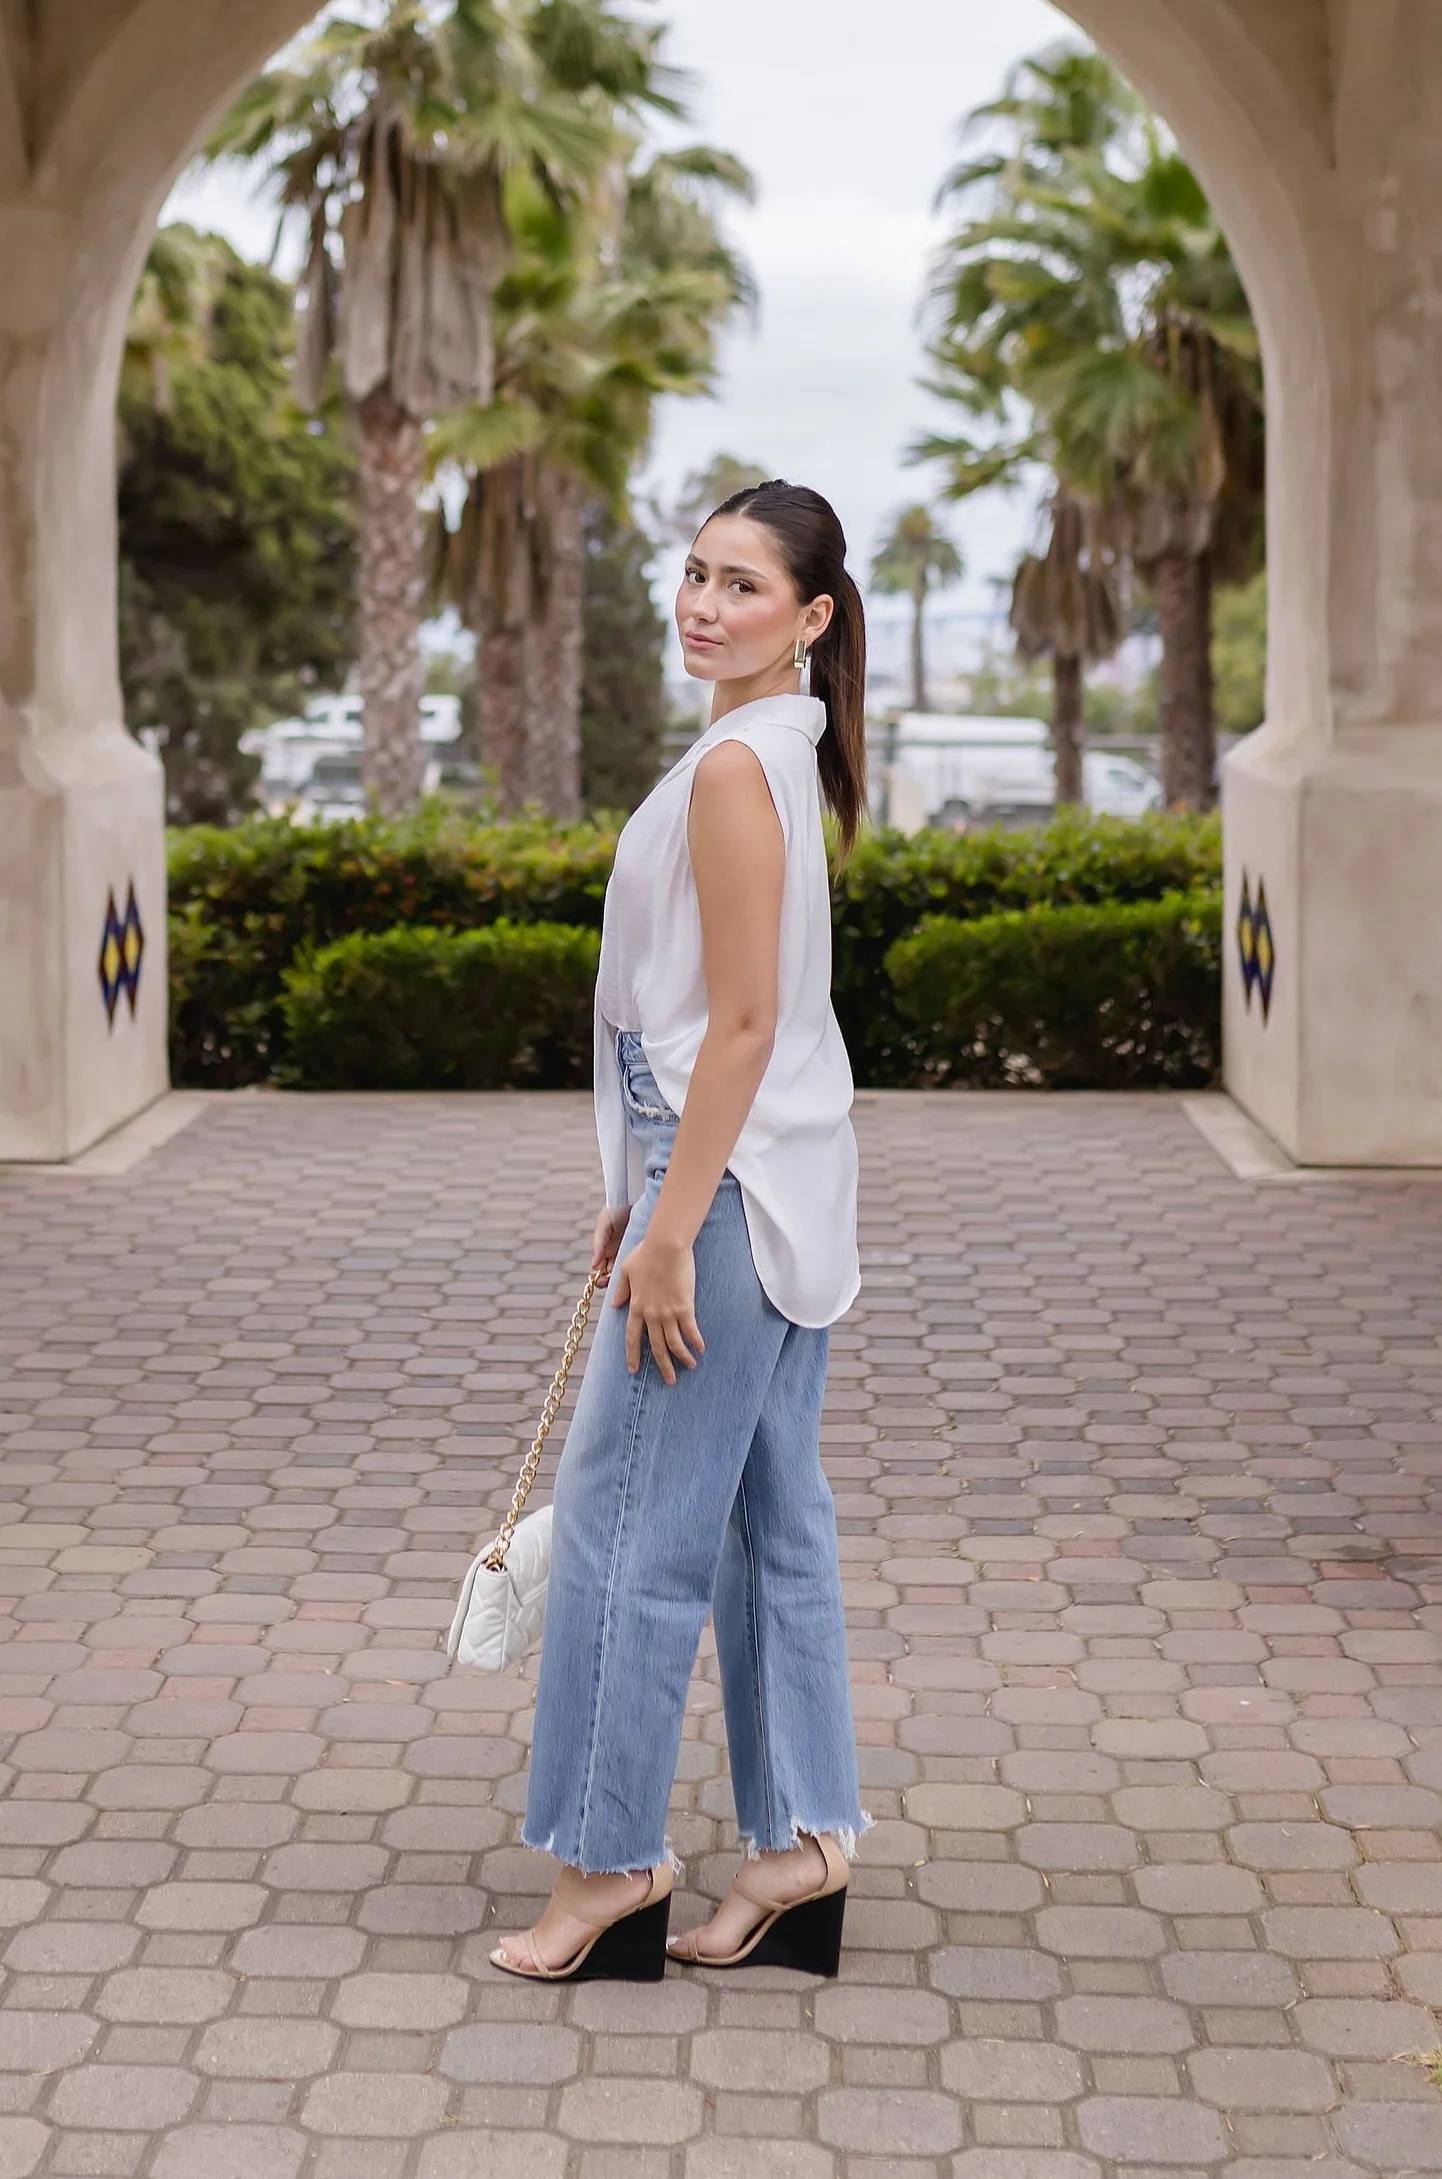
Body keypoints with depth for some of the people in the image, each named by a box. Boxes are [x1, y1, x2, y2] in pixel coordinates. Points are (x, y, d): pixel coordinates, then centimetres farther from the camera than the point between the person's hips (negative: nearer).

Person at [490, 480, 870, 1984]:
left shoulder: (733, 768, -17)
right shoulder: (780, 756, 14)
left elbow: (742, 1025, -20)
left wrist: (669, 1230, -19)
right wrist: (646, 1194, 20)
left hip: (730, 1189, -10)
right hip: (775, 1181, 10)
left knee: (628, 1519, -1)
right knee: (774, 1516, 12)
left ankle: (607, 1861, 8)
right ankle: (800, 1843, 19)